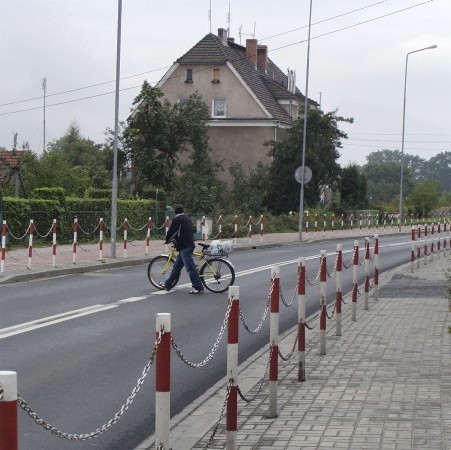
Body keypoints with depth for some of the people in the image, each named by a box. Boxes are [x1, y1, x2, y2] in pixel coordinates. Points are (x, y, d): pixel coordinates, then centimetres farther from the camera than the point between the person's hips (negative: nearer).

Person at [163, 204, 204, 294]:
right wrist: (174, 239, 31)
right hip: (190, 244, 10)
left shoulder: (177, 219, -9)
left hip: (184, 247, -10)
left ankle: (199, 287, -11)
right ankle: (168, 285, 25)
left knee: (190, 267, -9)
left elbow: (171, 231, -10)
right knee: (177, 266, 16)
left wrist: (167, 240, 10)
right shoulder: (187, 218, 18)